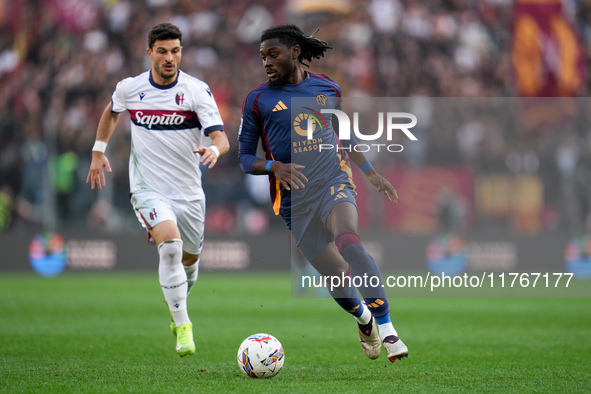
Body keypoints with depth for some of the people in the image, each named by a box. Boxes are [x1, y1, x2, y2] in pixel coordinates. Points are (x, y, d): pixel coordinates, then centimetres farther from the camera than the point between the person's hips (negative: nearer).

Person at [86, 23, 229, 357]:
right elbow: (112, 112, 21)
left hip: (188, 191, 2)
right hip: (148, 188, -2)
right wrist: (99, 152, 18)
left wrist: (214, 149, -39)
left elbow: (221, 138, -17)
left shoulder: (197, 90, -10)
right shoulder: (129, 88, -3)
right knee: (170, 243, -26)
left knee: (189, 257, 15)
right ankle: (183, 325, -18)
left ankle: (179, 307, 49)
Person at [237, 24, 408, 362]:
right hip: (295, 200, 1)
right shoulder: (258, 100, 2)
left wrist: (371, 173, 24)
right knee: (337, 278, 0)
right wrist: (274, 166, -15)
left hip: (335, 182, 0)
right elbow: (245, 157, 4)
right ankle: (364, 318, 34)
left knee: (348, 239, -32)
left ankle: (386, 327, -35)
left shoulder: (328, 88, 9)